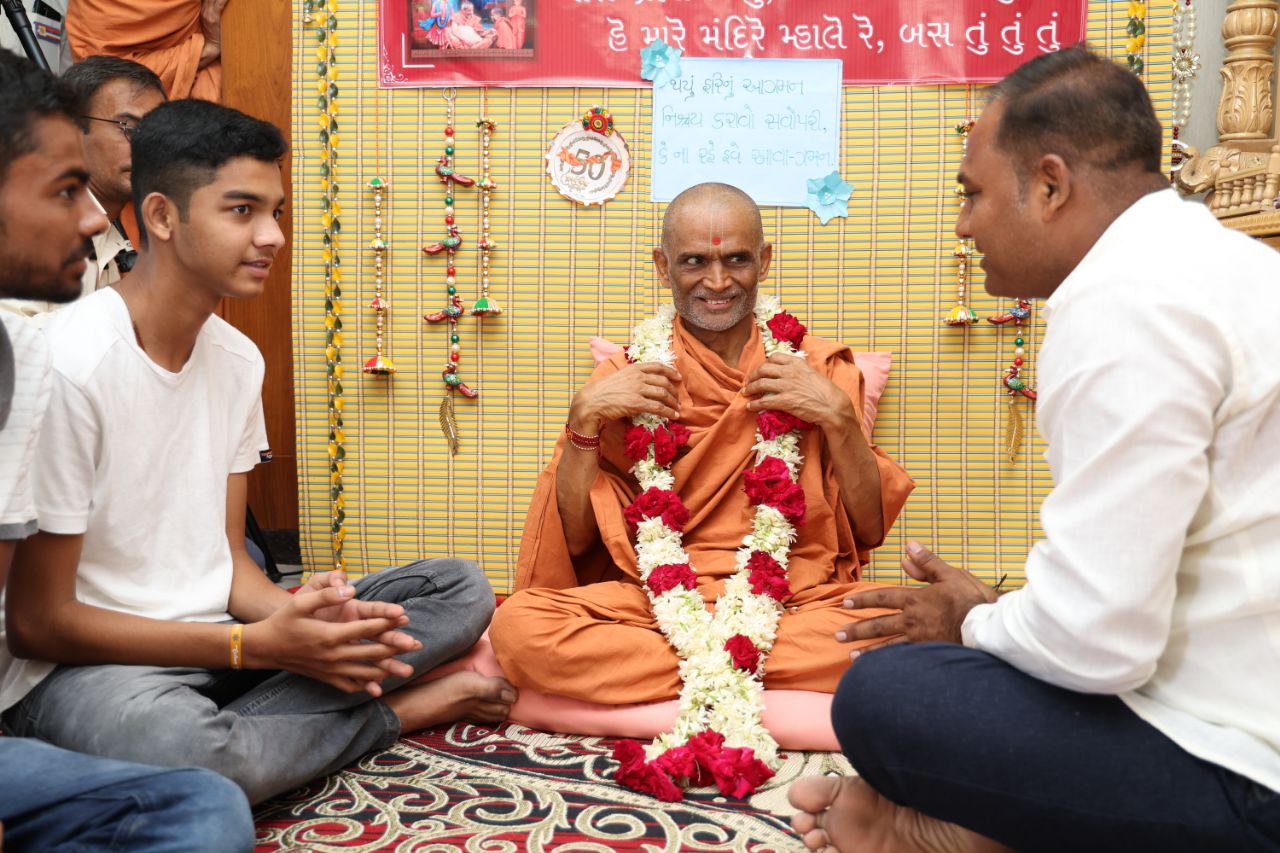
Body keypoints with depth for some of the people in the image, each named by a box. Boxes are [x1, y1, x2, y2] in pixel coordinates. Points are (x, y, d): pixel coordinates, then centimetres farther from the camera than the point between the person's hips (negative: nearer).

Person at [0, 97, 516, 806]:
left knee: (460, 590, 1)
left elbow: (228, 558, 7)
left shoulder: (237, 359, 5)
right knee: (181, 745, -40)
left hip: (219, 633, 7)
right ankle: (398, 710, -12)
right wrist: (258, 644, -22)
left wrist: (299, 615, -17)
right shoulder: (68, 363, -20)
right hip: (81, 664, -6)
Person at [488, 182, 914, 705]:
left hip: (797, 598, 0)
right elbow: (574, 540, 4)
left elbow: (871, 529, 5)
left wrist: (839, 417, -8)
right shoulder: (625, 378, 9)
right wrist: (585, 417, -7)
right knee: (517, 624, -28)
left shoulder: (819, 368, 10)